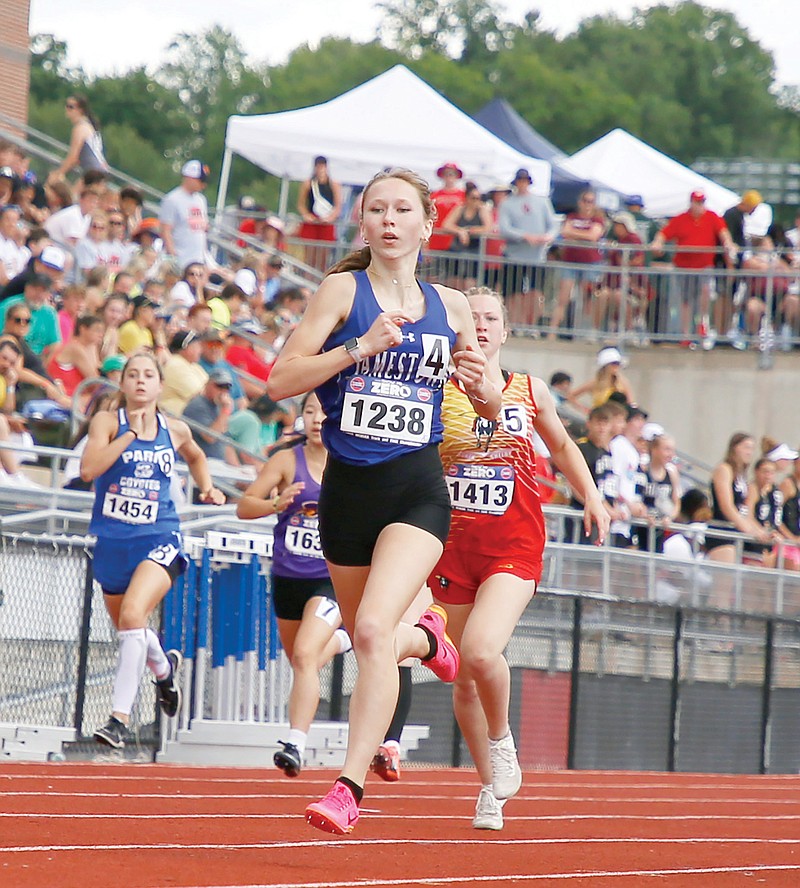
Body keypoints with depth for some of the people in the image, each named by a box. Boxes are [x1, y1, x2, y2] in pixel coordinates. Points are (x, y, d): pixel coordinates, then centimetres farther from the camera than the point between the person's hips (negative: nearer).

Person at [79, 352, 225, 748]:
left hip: (158, 539, -2)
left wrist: (207, 488, 14)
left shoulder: (175, 430, 4)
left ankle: (120, 716, -27)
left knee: (132, 614, -26)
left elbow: (195, 456, 29)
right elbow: (88, 469, -22)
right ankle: (163, 666, 56)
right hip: (112, 540, 2)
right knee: (127, 626, 20)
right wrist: (131, 434, -23)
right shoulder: (108, 422, -4)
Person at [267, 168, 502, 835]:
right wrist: (361, 346, -19)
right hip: (348, 486, 1)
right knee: (368, 641, 16)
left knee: (374, 629, -22)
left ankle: (350, 787, -21)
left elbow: (490, 410, 19)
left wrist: (480, 383, -5)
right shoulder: (344, 290, 0)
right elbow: (281, 382, -10)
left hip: (417, 487, -1)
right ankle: (426, 638, 53)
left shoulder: (449, 307, 7)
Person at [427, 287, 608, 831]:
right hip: (454, 546, 1)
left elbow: (562, 446, 25)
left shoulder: (531, 392, 9)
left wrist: (591, 496, 16)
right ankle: (491, 787, 24)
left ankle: (502, 741, 4)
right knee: (466, 679, 6)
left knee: (481, 652, -25)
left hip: (515, 547, -1)